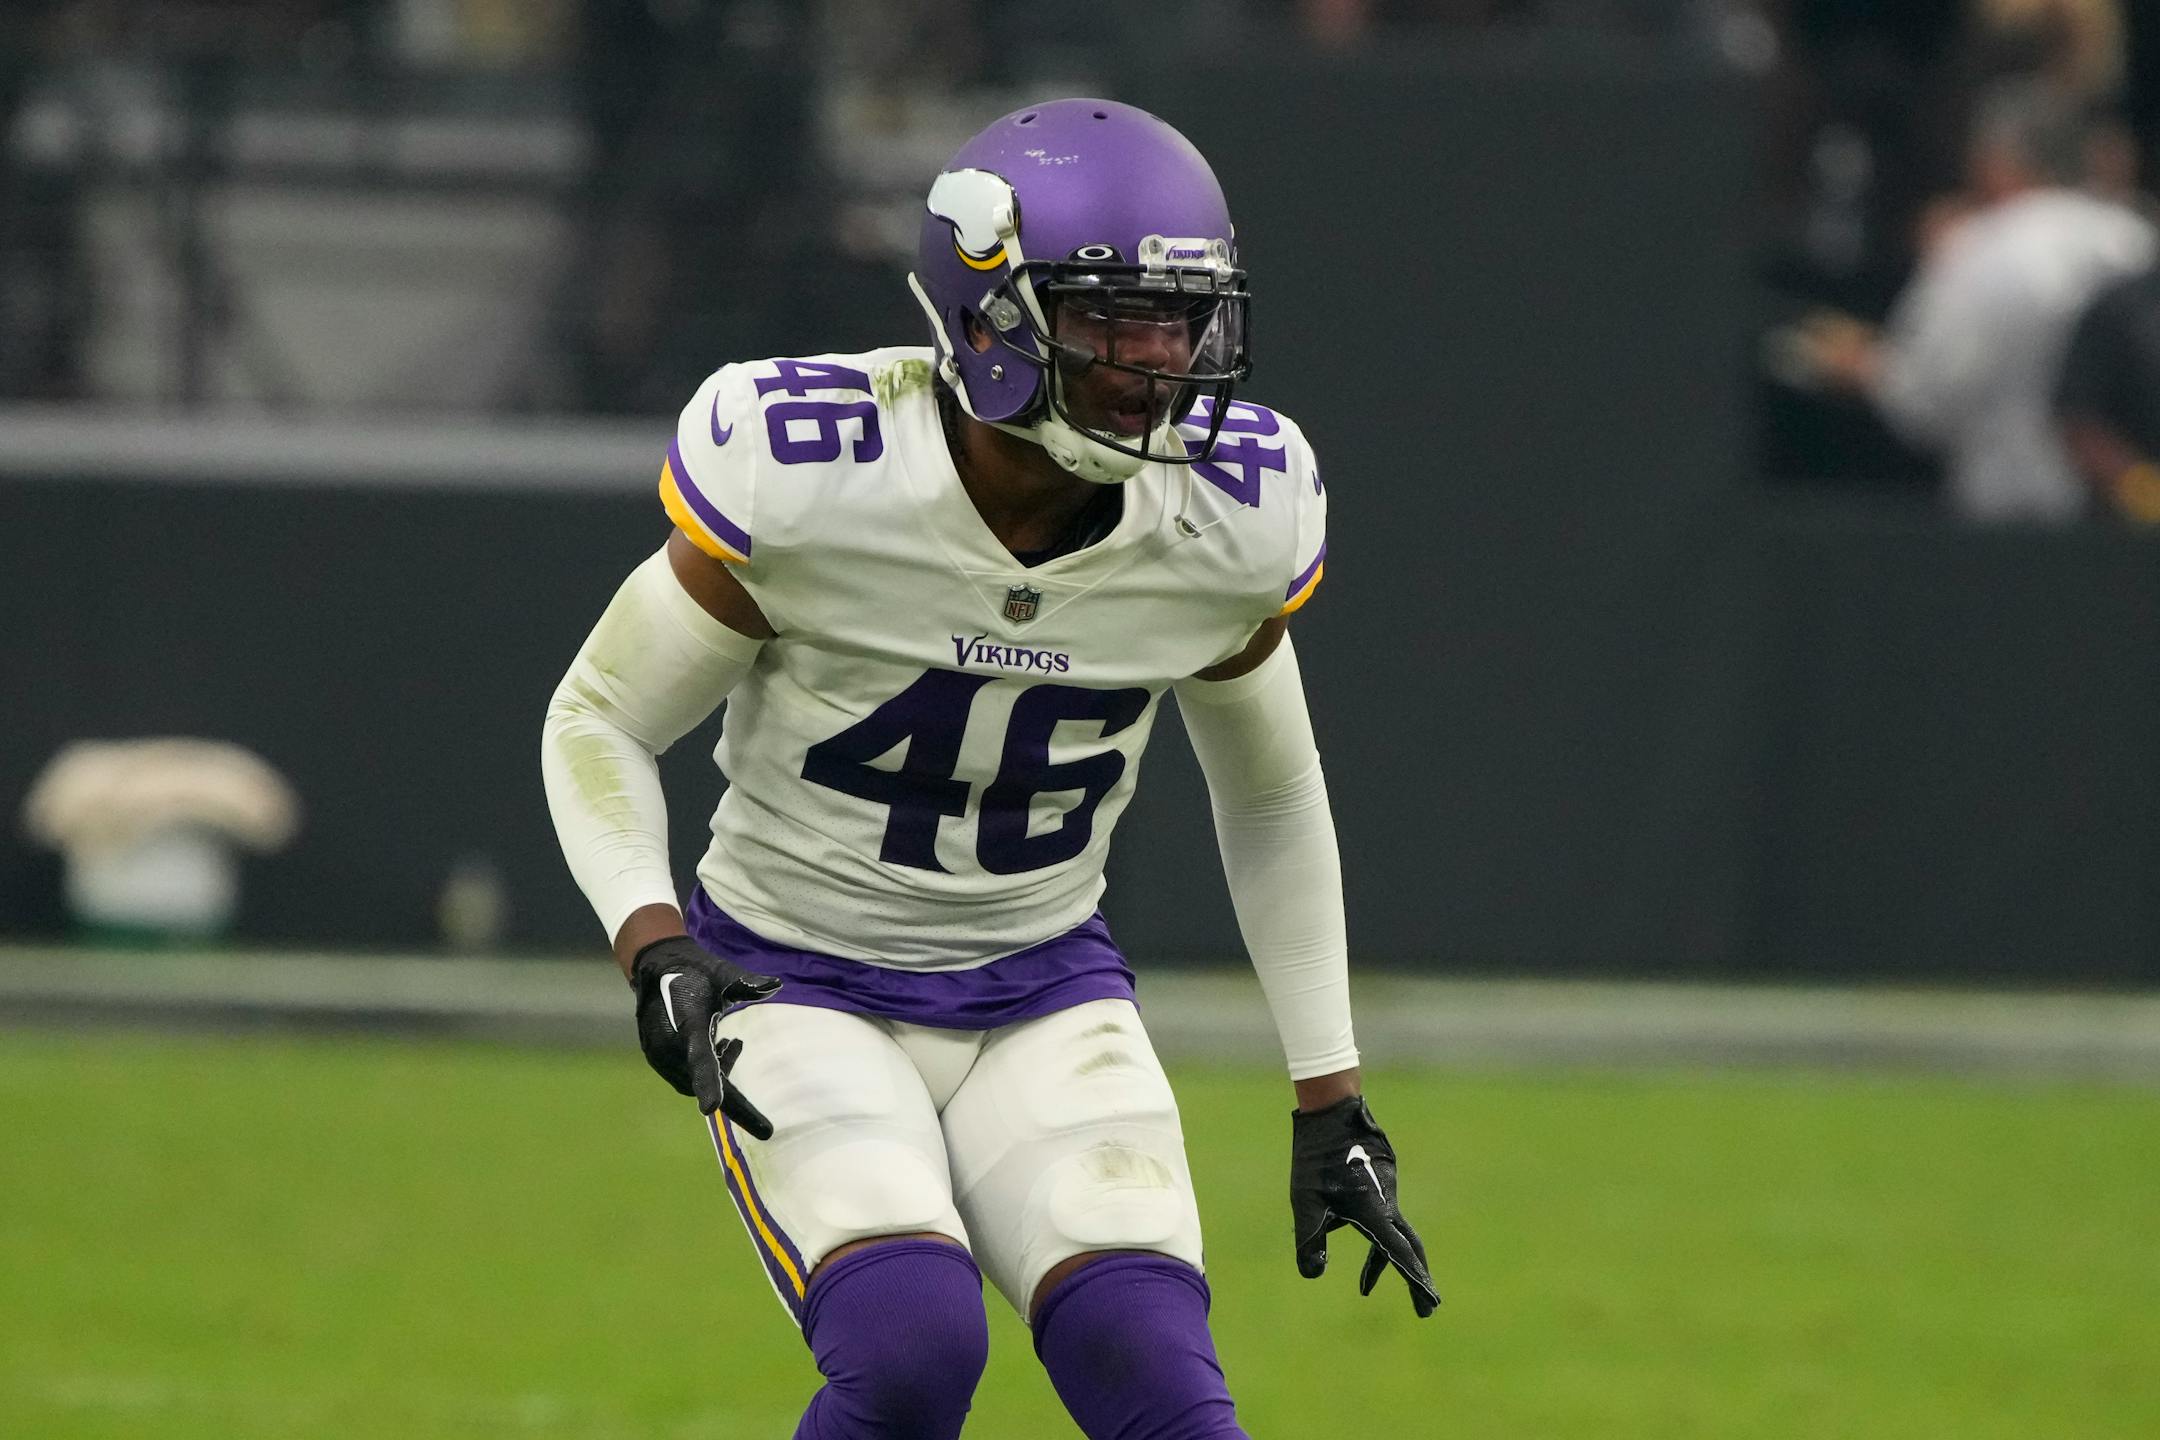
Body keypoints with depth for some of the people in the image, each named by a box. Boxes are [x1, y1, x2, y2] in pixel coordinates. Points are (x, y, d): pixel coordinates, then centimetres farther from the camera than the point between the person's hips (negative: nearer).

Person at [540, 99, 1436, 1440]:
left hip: (1044, 999, 3)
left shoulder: (1231, 520, -9)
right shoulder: (809, 476, -21)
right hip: (801, 988, -3)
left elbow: (1271, 797, 10)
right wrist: (654, 948, -24)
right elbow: (602, 722, -7)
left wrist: (1333, 1103, 10)